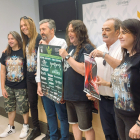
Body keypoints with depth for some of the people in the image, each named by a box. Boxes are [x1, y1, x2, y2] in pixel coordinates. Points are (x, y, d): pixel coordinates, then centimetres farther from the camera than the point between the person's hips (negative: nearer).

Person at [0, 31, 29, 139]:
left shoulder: (24, 52, -10)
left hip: (21, 87, -4)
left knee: (24, 108, 5)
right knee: (10, 107, 14)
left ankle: (26, 126, 28)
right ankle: (11, 128, 32)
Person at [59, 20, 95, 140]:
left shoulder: (87, 48, -15)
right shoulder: (70, 47, 9)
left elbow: (83, 71, -26)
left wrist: (66, 56, -21)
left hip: (81, 96, -8)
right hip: (69, 94, 8)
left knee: (85, 127, 7)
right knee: (74, 123, 21)